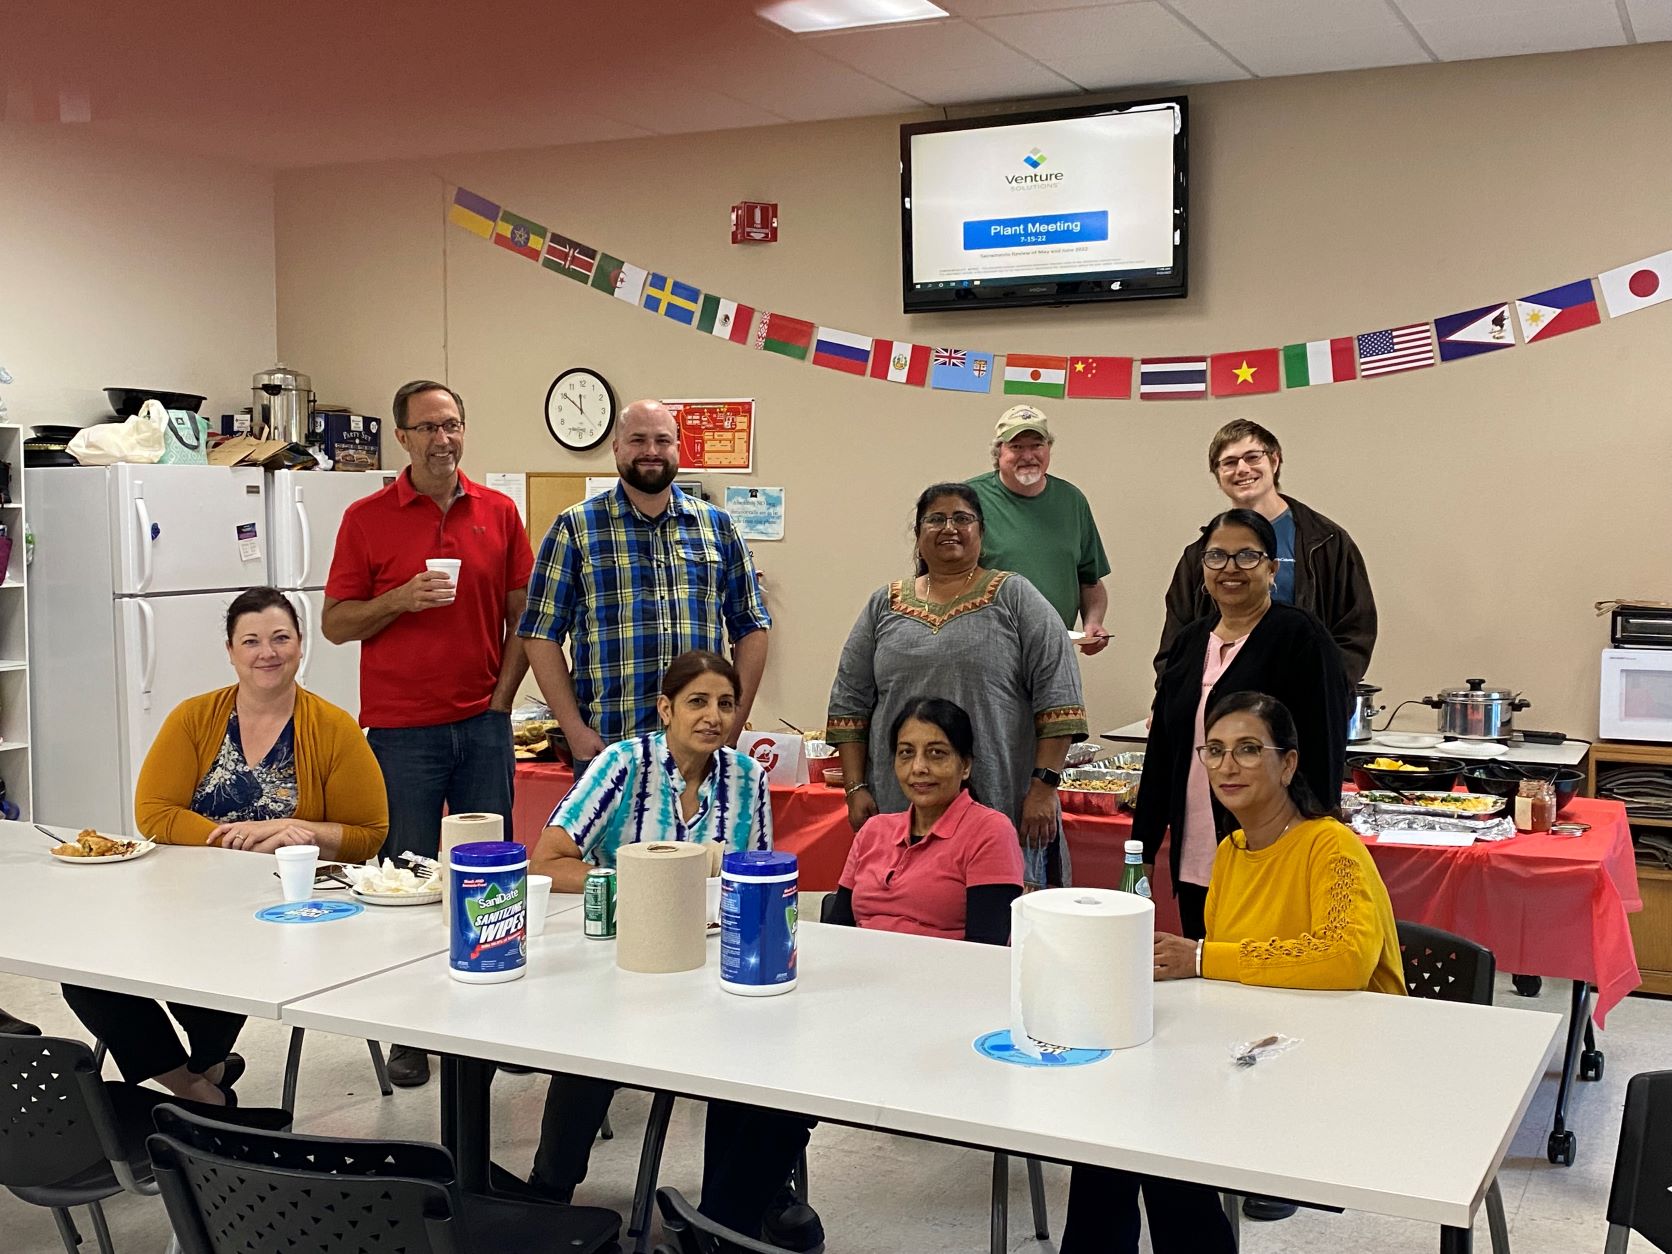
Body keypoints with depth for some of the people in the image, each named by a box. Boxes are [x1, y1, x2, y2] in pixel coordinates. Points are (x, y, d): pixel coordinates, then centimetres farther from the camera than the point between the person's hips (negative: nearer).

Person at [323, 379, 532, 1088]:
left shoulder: (499, 513, 7)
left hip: (483, 724, 2)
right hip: (401, 729, -2)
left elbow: (522, 617, 10)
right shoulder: (366, 519, 1)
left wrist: (501, 699, 1)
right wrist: (402, 598, -15)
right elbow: (335, 624, 1)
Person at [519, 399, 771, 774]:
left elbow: (750, 627, 12)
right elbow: (543, 633, 0)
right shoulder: (575, 527, 3)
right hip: (606, 745, -2)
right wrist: (574, 730, -8)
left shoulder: (718, 526, 10)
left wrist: (734, 723, 2)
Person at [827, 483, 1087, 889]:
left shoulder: (1014, 597, 3)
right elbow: (849, 703, 13)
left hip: (1002, 811, -2)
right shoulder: (884, 605, 12)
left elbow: (1058, 697, -3)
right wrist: (856, 788, 4)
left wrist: (1044, 786, -9)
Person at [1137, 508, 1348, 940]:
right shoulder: (1189, 642, 12)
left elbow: (1322, 753, -12)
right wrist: (1141, 850, 13)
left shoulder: (1299, 638, -7)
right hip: (1194, 862, 6)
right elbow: (1161, 753, 14)